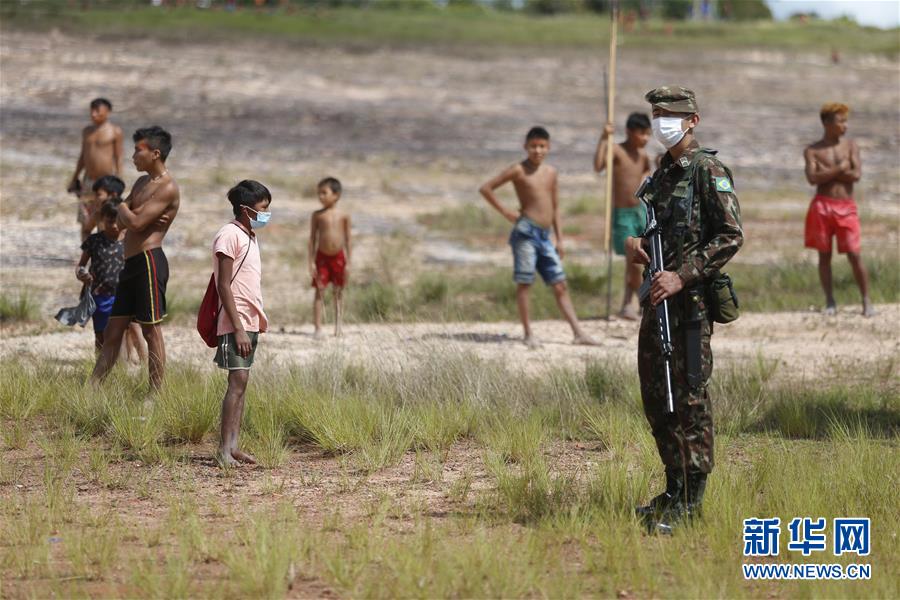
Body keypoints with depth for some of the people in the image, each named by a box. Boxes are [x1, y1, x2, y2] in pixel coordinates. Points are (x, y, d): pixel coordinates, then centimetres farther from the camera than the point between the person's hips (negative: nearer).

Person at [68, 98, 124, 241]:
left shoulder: (115, 131, -5)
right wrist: (75, 177, 20)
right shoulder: (87, 131, 11)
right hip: (88, 181, 5)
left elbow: (119, 157, -5)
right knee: (85, 222, 4)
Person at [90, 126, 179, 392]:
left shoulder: (167, 188, -12)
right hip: (131, 262, 9)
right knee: (113, 331, 11)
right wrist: (134, 214, -7)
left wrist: (125, 210, 1)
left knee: (151, 330, -5)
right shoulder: (142, 182, 19)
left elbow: (135, 223, -19)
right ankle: (92, 387, 14)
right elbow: (121, 219, 13)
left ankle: (156, 393, -2)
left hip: (149, 260, -9)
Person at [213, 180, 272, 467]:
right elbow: (224, 286, -16)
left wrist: (258, 322, 16)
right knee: (238, 381, -13)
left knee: (241, 383, 7)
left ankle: (233, 446, 7)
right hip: (235, 324, -9)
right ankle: (225, 449, -14)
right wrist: (238, 329, -19)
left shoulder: (250, 236, 16)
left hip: (250, 322, 9)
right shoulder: (230, 236, -12)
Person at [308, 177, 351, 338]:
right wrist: (311, 262, -5)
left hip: (338, 257, 1)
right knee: (319, 292, -3)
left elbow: (347, 240, 2)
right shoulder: (317, 215, -2)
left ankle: (338, 326, 16)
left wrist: (348, 263, 0)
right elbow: (312, 239, 0)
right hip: (322, 257, -1)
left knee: (338, 292, 8)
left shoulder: (343, 216, -2)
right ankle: (318, 328, -1)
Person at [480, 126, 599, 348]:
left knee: (560, 285, 3)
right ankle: (528, 333, 2)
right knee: (524, 283, -3)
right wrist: (505, 212, -6)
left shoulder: (551, 172, 14)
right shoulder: (519, 170, -3)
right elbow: (486, 188, -3)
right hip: (526, 231, -6)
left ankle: (578, 332, 2)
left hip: (545, 235, 6)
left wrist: (559, 239, 15)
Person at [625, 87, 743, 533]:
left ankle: (689, 501, -4)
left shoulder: (709, 171, -9)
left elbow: (731, 236, -16)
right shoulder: (662, 174, 16)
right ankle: (675, 488, 21)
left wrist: (682, 277, -21)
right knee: (655, 396, 12)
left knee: (690, 397, -7)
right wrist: (634, 243, 2)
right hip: (658, 297, 9)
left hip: (691, 298, -9)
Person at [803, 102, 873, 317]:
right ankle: (830, 302, 12)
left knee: (854, 255, -4)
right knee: (824, 255, 2)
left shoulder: (851, 146, 7)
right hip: (822, 207, 0)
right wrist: (839, 169, -11)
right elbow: (813, 178, -12)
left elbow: (857, 175, -8)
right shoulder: (812, 151, 4)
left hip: (846, 208, 0)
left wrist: (827, 173, -7)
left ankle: (866, 301, 4)